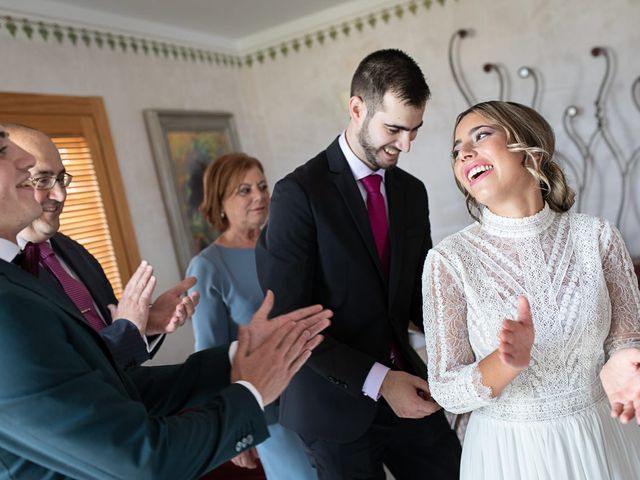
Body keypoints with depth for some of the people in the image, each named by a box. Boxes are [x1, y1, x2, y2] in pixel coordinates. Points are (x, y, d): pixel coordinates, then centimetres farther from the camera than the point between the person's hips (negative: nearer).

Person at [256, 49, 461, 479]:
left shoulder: (413, 191, 4)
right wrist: (376, 380, -20)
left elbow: (418, 293, 10)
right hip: (336, 402, -5)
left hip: (406, 385, 5)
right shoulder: (299, 193, -15)